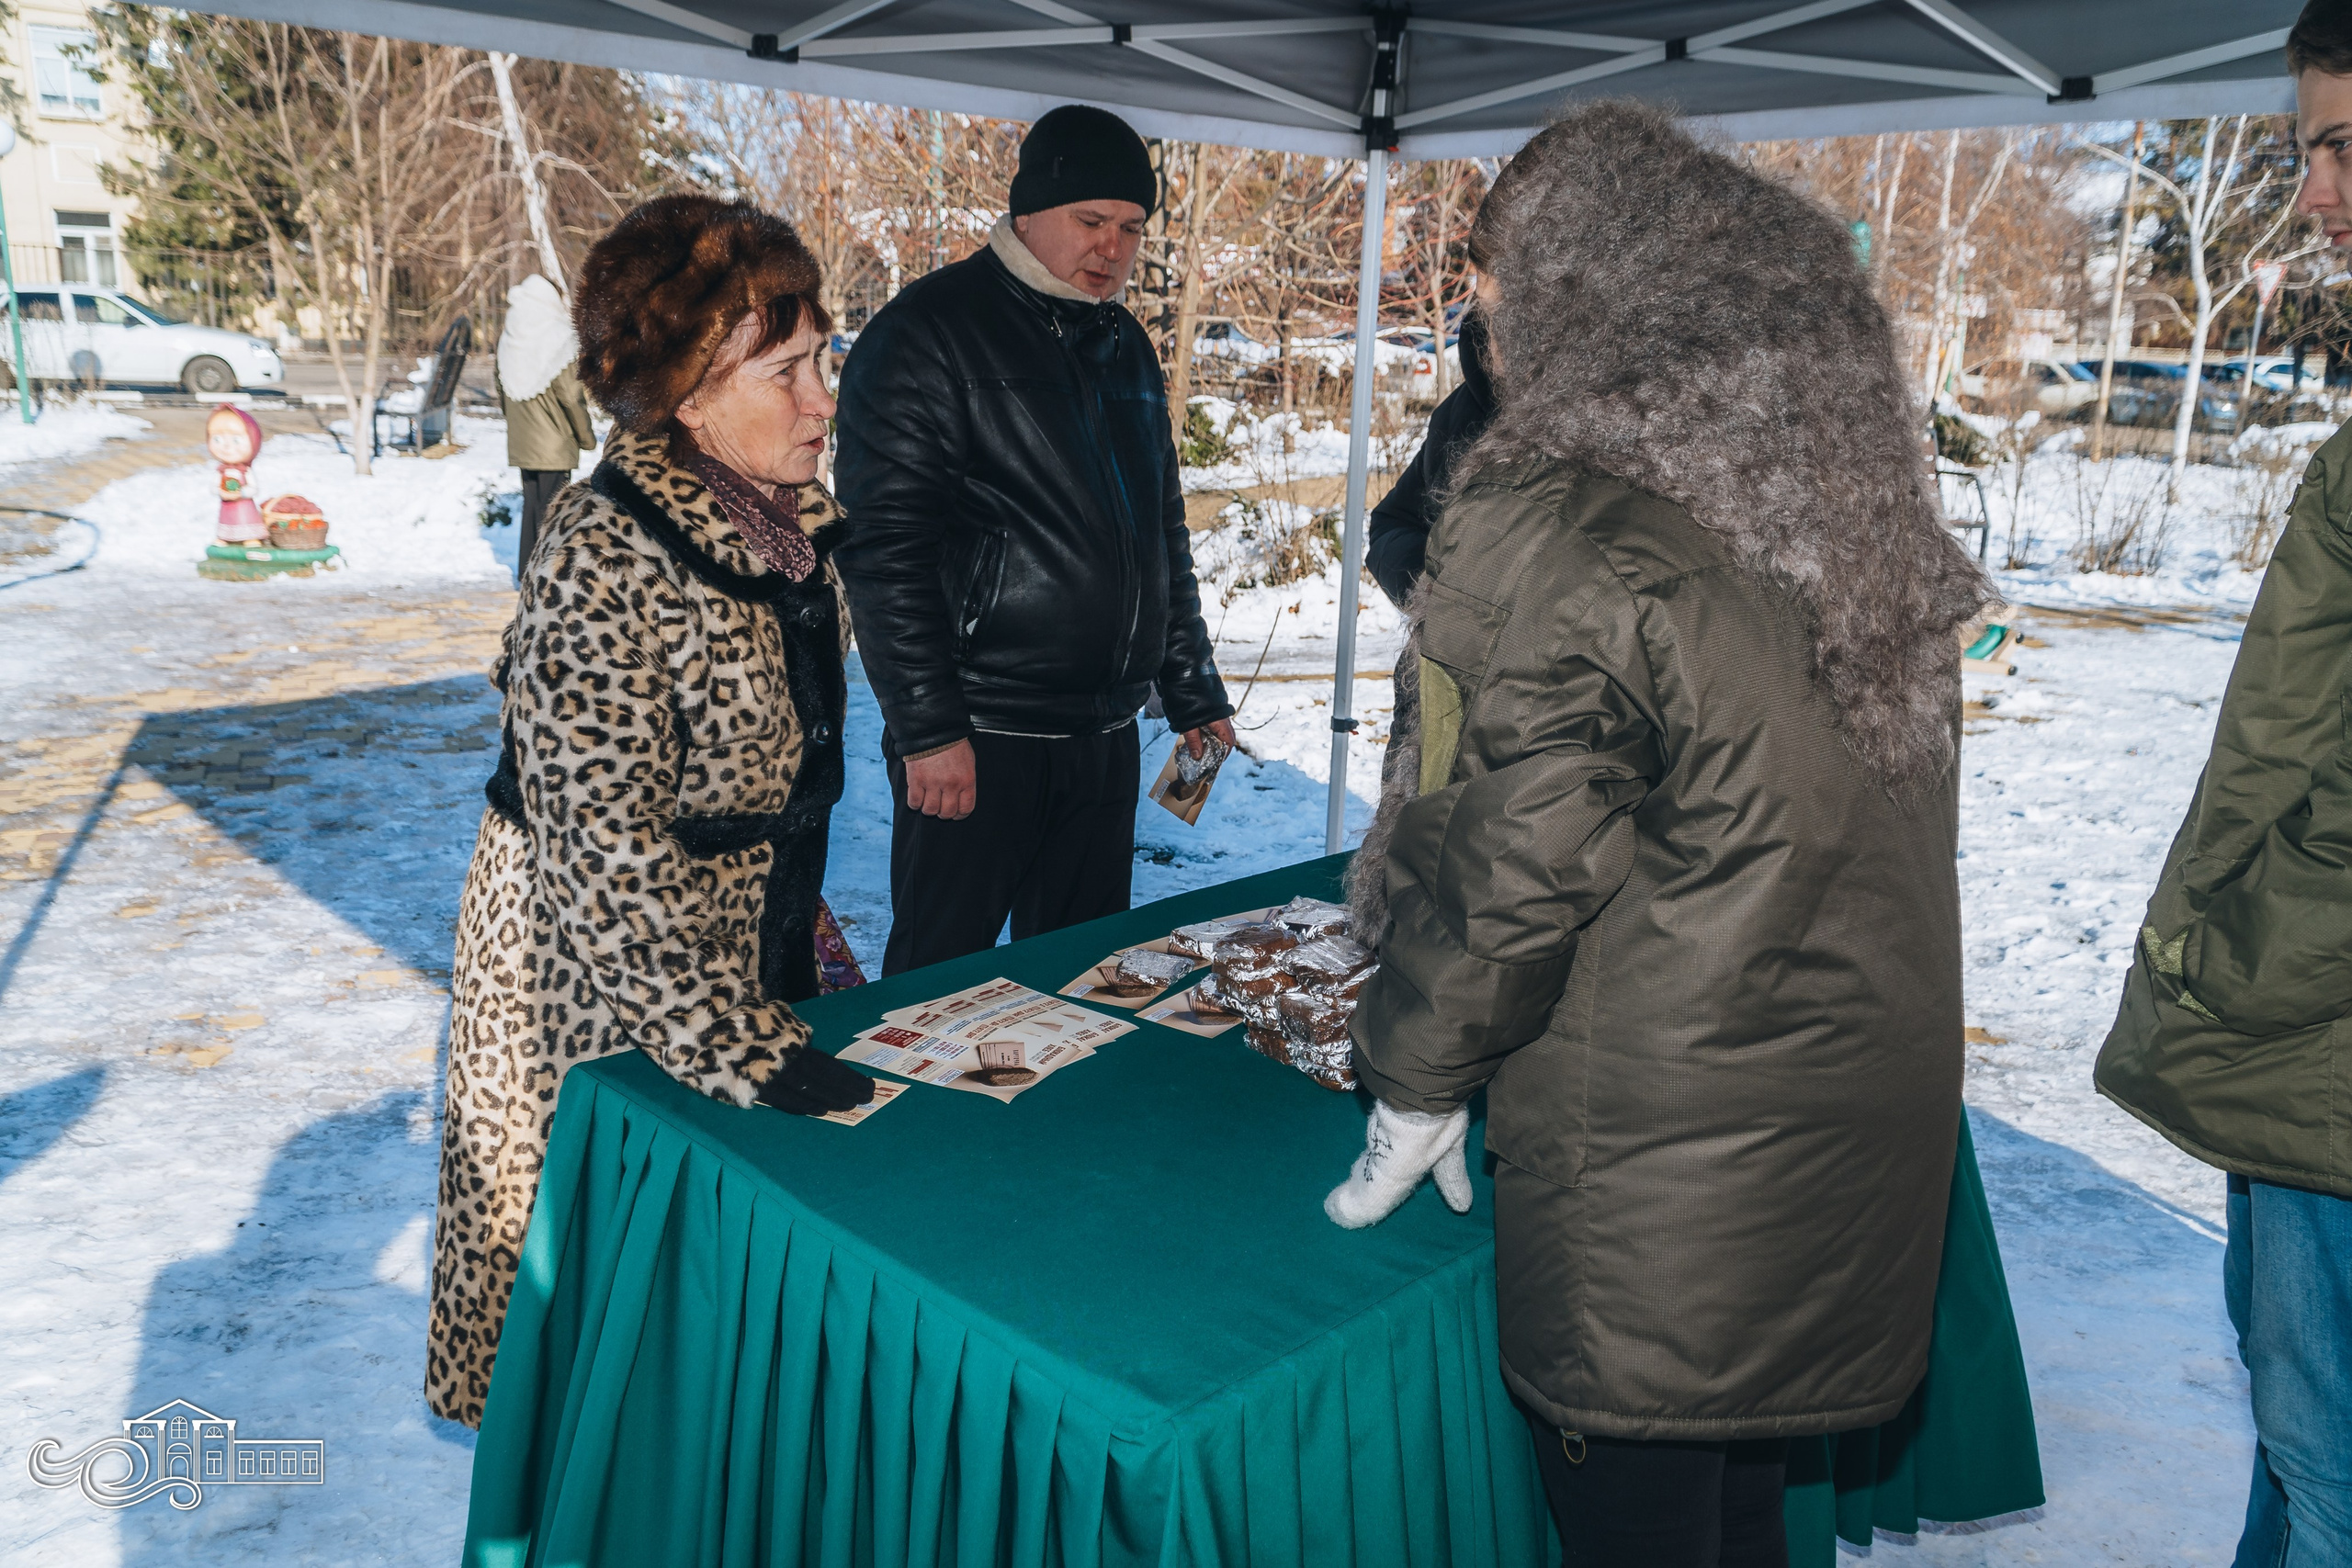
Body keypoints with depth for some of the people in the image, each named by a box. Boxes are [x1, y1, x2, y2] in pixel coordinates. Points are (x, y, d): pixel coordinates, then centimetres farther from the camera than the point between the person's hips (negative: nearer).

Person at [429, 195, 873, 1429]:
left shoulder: (784, 520, 0)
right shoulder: (609, 559, -26)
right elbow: (614, 860, -26)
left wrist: (805, 948, 17)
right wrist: (745, 1053, -24)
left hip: (739, 956, 7)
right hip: (600, 987, -7)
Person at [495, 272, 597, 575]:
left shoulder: (508, 338, 7)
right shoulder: (556, 337, -13)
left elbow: (502, 395, 13)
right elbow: (570, 394, -14)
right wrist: (586, 435, -4)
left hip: (522, 442, 7)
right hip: (555, 442, -7)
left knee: (531, 502, 16)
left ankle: (527, 569, 21)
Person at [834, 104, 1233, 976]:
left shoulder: (1127, 348, 15)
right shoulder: (927, 333, -8)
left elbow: (1164, 533, 22)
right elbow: (884, 545, -14)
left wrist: (1192, 691, 19)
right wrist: (928, 727, -18)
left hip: (1106, 738, 7)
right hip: (976, 740, -7)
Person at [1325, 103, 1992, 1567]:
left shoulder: (1556, 527, -19)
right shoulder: (1868, 492, 4)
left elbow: (1506, 869, -16)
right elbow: (1821, 821, 8)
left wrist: (1416, 1090, -2)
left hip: (1655, 1154, -7)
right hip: (1873, 1113, 7)